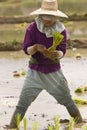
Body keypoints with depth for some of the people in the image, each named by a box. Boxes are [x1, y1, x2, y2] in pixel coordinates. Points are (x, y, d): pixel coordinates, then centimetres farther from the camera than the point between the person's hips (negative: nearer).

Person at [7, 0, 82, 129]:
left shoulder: (61, 30, -8)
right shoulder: (32, 28, -12)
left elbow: (62, 52, -11)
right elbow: (26, 49, -12)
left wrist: (56, 54, -35)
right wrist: (36, 47, -34)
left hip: (54, 71, 1)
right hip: (35, 71, -1)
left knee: (67, 100, 8)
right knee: (23, 102, -7)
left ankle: (80, 123, 24)